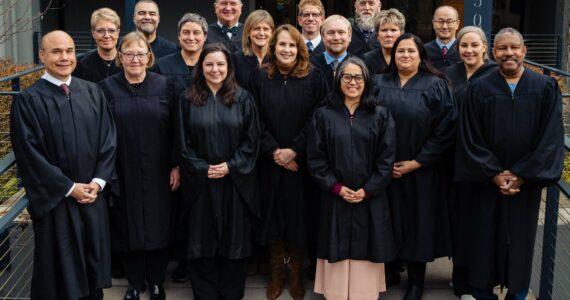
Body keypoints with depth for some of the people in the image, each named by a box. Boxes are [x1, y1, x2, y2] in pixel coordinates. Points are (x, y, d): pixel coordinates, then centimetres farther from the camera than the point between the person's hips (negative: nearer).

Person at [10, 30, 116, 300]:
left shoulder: (92, 92, 4)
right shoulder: (28, 100, -9)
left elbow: (108, 139, 4)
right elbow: (29, 153, -12)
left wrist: (98, 182, -7)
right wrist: (69, 187, -12)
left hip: (93, 195, 4)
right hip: (54, 199, -4)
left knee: (93, 261, 14)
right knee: (59, 267, 8)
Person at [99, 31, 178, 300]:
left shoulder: (164, 86, -2)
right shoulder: (106, 88, -2)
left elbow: (174, 129, 0)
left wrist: (176, 165, -4)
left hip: (157, 174, 0)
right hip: (123, 174, 0)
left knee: (158, 226, 10)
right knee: (129, 227, 10)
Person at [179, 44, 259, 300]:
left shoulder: (242, 98, 1)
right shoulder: (188, 99, 2)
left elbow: (252, 140, -1)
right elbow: (184, 143, 1)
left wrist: (231, 166, -11)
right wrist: (202, 169, -9)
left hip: (236, 181, 0)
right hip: (200, 182, 0)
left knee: (234, 238, 8)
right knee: (203, 239, 7)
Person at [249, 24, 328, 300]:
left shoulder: (313, 78, -1)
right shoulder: (260, 78, 4)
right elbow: (256, 121, 0)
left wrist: (294, 150, -13)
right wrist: (274, 150, -11)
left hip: (301, 161, -1)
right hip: (270, 161, 1)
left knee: (298, 214, 5)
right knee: (273, 214, 7)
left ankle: (296, 274, 18)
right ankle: (276, 273, 20)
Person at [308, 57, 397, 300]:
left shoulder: (381, 116, 4)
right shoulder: (323, 115, 3)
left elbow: (387, 158, -1)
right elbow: (315, 158, -1)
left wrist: (367, 190, -10)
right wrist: (336, 187, -10)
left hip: (370, 199, 0)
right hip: (335, 198, 0)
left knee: (365, 256, 5)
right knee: (338, 253, 5)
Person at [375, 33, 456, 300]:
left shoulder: (436, 86, -4)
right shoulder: (379, 84, 5)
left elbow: (445, 130, -9)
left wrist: (416, 162, -13)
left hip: (421, 172, -2)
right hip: (384, 170, 2)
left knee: (417, 222, 6)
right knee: (390, 221, 8)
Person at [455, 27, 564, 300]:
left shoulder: (546, 88, -3)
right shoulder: (479, 89, -3)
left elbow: (551, 137, -7)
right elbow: (470, 139, -5)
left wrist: (522, 175, -12)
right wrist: (494, 174, -12)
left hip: (527, 182, 1)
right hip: (487, 182, 0)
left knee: (521, 239, 11)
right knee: (485, 239, 7)